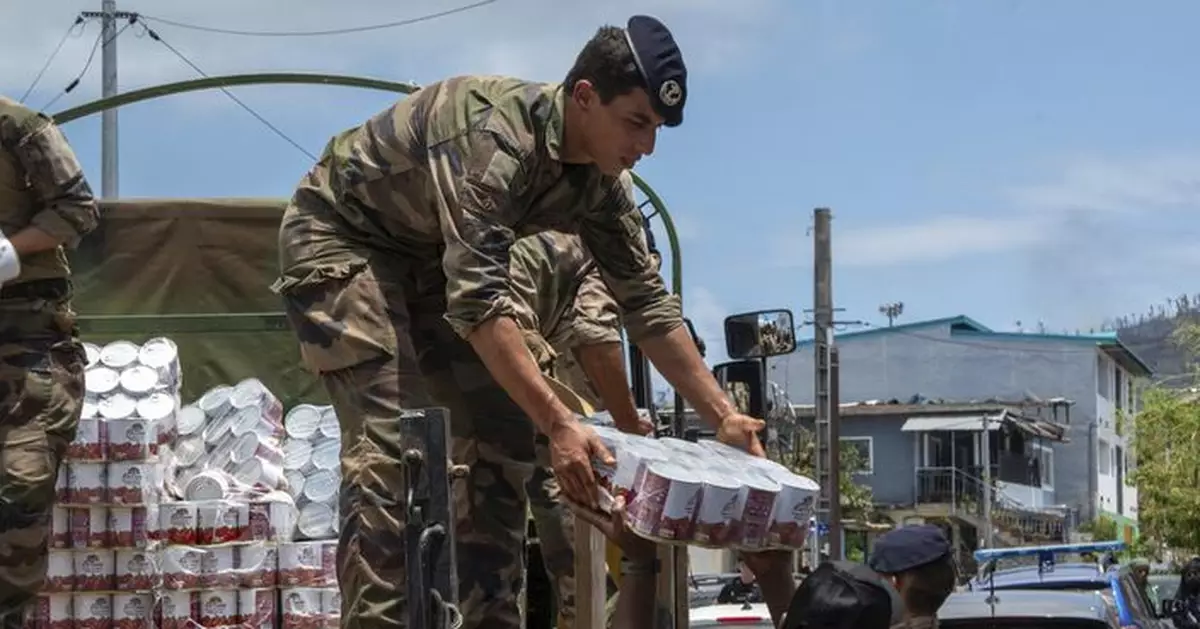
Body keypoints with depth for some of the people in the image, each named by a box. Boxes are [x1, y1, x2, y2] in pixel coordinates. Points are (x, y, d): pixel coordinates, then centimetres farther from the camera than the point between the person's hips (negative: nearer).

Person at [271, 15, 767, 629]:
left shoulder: (598, 184, -8)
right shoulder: (494, 135, -34)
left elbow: (646, 301, 0)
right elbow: (478, 299, -41)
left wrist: (723, 415, -4)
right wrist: (559, 424, -45)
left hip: (429, 262, 9)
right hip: (338, 239, -9)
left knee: (501, 434, 1)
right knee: (390, 443, -23)